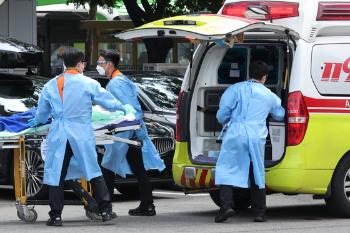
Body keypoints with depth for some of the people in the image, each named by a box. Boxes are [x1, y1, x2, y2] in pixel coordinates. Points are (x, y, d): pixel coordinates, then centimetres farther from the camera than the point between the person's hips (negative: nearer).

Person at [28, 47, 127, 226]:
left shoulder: (51, 85, 4)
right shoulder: (88, 84, -4)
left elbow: (41, 114, 15)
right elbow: (108, 102, 6)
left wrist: (37, 121, 38)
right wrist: (123, 108, 27)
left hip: (58, 136, 1)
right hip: (82, 135, -1)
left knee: (57, 175, 5)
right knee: (94, 173, 9)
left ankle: (55, 216, 3)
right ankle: (105, 210, 7)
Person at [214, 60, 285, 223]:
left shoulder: (235, 89, 6)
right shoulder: (269, 96, 17)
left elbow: (222, 114, 1)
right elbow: (279, 115, 34)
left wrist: (226, 124, 24)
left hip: (235, 134, -3)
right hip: (257, 137, 3)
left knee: (226, 170, -1)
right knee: (257, 174, 12)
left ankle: (226, 206, -18)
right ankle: (259, 213, 12)